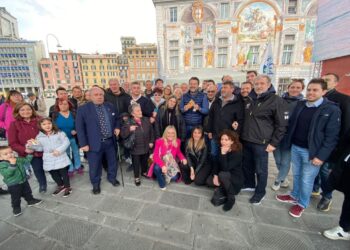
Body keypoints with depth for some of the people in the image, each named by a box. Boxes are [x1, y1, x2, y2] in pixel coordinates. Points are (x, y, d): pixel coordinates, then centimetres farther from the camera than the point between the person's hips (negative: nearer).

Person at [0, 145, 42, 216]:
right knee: (15, 198, 10)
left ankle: (31, 200, 41)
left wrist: (30, 154, 1)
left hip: (24, 181, 5)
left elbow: (26, 160, 12)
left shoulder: (17, 159, -4)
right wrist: (12, 165, -41)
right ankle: (16, 208, 29)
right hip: (13, 185, -5)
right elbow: (6, 174, -33)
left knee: (27, 192, 22)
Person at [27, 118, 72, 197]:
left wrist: (59, 150, -20)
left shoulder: (59, 133, -5)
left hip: (61, 158, -4)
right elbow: (40, 148, 9)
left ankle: (67, 187, 23)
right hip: (49, 161, 4)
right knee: (54, 174, 17)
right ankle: (60, 186, 40)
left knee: (64, 173, 5)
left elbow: (66, 142, -10)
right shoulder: (39, 137, 5)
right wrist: (32, 145, -8)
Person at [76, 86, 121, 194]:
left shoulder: (110, 106, 4)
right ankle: (95, 183, 37)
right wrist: (83, 144, -11)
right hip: (95, 143, -3)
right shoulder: (83, 109, -7)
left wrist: (117, 127, 0)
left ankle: (112, 177, 45)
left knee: (113, 161, 19)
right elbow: (79, 128, -7)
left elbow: (117, 119, 20)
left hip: (110, 141, 4)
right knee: (95, 166, 12)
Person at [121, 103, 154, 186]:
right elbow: (123, 135, -17)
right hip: (135, 148, -3)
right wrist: (129, 130, -33)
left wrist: (151, 141, 6)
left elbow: (151, 131, 8)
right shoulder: (129, 123, -15)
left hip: (146, 147, 4)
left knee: (145, 161, 23)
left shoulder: (146, 120, -3)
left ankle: (144, 172, 52)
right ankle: (137, 177, 39)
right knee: (136, 163, 14)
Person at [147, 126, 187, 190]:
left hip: (171, 163, 3)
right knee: (156, 168, -36)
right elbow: (155, 156, -21)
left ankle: (167, 175, 20)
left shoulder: (177, 141, -8)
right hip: (160, 163, -2)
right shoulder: (159, 141, -17)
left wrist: (183, 158, -9)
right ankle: (162, 184, -5)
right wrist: (162, 165, -35)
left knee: (175, 178, -19)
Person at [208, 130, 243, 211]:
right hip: (226, 176, 5)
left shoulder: (237, 153, -26)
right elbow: (217, 164, -1)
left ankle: (231, 198, -11)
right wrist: (215, 175, -15)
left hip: (236, 178, -5)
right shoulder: (221, 150, -8)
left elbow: (225, 168, -34)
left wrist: (223, 154, -38)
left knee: (222, 175, -34)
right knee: (209, 181, -15)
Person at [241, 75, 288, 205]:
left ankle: (260, 192, 28)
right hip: (246, 140, 6)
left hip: (261, 143, -6)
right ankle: (249, 185, 39)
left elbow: (282, 125, -9)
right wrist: (240, 130, 13)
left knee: (260, 169, 9)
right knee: (247, 166, 18)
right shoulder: (249, 100, 11)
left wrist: (273, 143, -11)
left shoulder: (276, 101, -8)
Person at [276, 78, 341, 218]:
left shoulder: (332, 110, -9)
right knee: (296, 175, 19)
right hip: (295, 148, 4)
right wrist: (288, 143, 2)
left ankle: (302, 204, 30)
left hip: (311, 152, -4)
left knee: (306, 180, 9)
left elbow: (332, 136, -11)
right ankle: (294, 196, 39)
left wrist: (321, 156, -15)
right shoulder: (300, 105, 5)